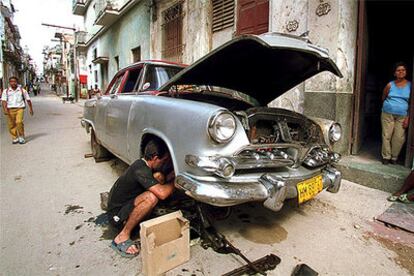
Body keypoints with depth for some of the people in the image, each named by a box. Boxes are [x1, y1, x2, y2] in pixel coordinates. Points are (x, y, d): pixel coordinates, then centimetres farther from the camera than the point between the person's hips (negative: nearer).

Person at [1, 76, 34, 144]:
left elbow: (28, 100, 13)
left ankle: (21, 137, -4)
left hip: (20, 109, -2)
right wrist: (5, 109, -16)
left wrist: (31, 109, 15)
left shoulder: (22, 90, 6)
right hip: (10, 110, 2)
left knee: (19, 122, -19)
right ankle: (15, 138, 17)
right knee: (11, 125, 3)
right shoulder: (6, 91, 7)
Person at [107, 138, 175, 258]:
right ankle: (122, 237, -18)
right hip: (117, 216, -8)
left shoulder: (143, 164, 1)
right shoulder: (140, 170, -28)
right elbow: (162, 194, -37)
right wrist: (175, 180, -19)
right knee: (151, 197, -36)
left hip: (127, 204, 9)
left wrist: (173, 173, -5)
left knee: (159, 176, -5)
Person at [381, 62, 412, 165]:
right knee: (386, 136, 1)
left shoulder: (410, 86, 2)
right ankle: (386, 156, 13)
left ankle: (394, 157, 15)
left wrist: (407, 118, -4)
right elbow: (383, 98, 15)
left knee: (399, 138, -1)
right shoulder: (390, 85, 1)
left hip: (402, 116, 0)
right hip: (387, 114, 0)